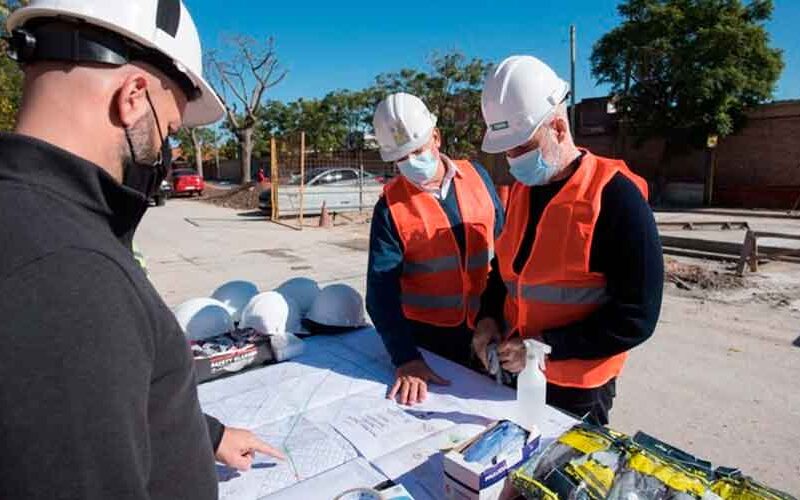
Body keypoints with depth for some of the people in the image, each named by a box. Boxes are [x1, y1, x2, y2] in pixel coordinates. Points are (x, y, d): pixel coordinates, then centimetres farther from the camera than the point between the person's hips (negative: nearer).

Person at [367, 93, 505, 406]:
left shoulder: (476, 176, -2)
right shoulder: (391, 205, -11)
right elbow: (382, 288, -17)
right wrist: (406, 359, -26)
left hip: (486, 326, 3)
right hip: (428, 336, -2)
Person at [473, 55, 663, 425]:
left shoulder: (615, 195, -20)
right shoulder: (522, 188, 2)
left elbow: (637, 318, -18)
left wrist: (546, 346, -21)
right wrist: (489, 316, -2)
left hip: (577, 389, -6)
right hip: (514, 371, 7)